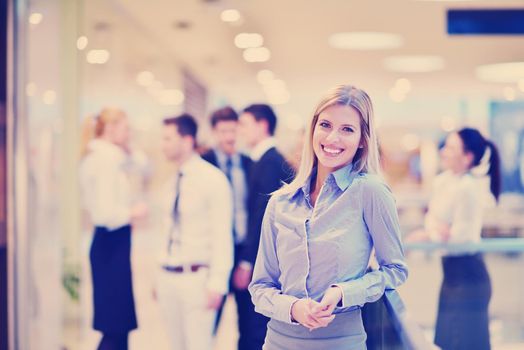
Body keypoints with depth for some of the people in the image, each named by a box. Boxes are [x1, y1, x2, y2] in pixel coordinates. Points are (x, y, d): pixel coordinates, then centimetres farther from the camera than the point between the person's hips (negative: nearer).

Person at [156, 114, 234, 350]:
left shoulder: (212, 179, -10)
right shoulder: (172, 183, 11)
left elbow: (222, 235, -12)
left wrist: (217, 284, -16)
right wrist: (160, 276, 12)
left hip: (196, 277, -7)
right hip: (168, 277, 7)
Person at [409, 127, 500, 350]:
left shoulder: (469, 187, -20)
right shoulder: (442, 181, 7)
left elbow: (463, 236, -20)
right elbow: (431, 217, 10)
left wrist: (428, 234, -11)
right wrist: (434, 226, -10)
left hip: (468, 272, -9)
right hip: (451, 269, 9)